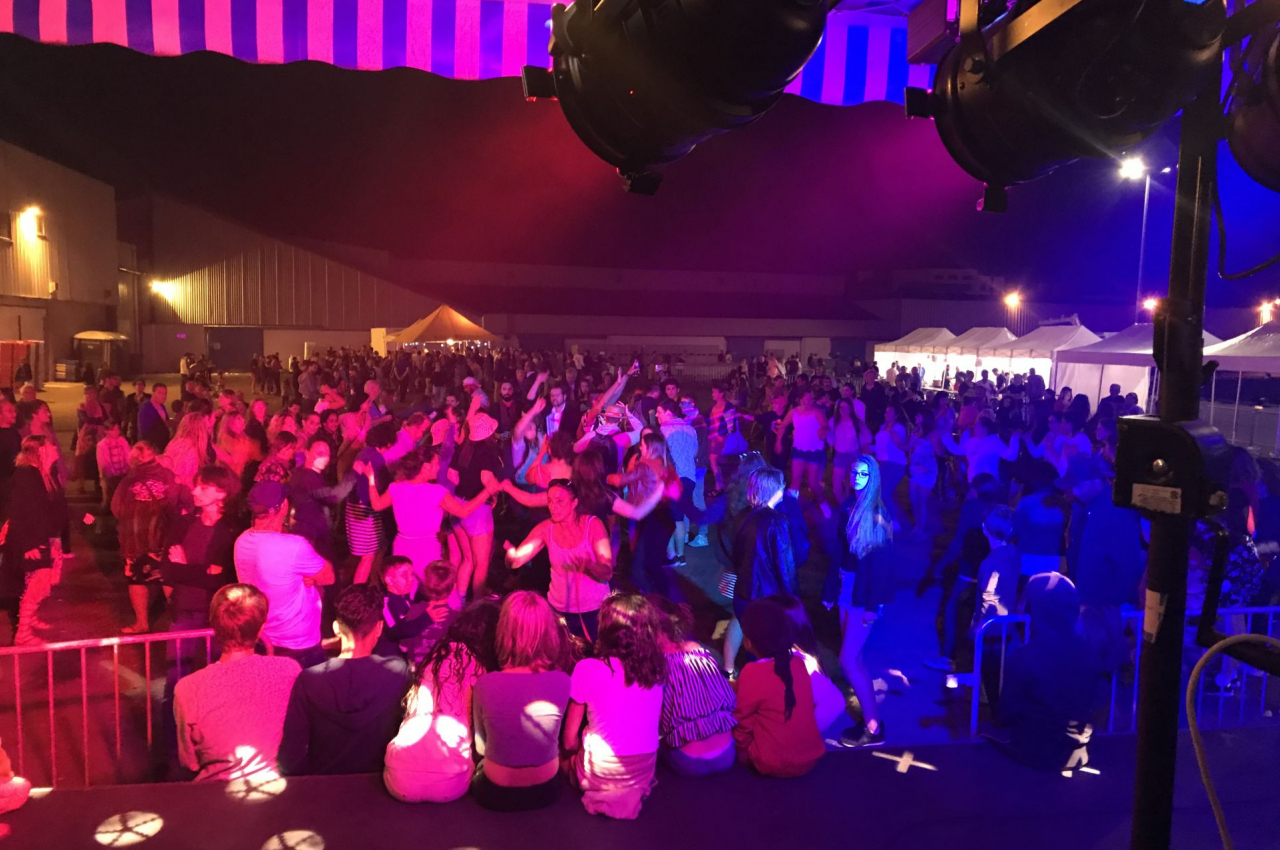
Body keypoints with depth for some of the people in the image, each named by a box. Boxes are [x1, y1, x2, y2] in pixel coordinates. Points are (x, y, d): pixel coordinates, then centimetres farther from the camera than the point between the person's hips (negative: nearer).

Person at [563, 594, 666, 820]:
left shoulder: (587, 669, -19)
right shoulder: (656, 667, -9)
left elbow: (570, 737, -8)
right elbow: (652, 721, 4)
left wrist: (571, 751, 14)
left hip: (601, 772, -4)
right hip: (645, 770, 4)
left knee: (570, 756, 25)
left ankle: (605, 793, 9)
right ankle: (630, 793, 15)